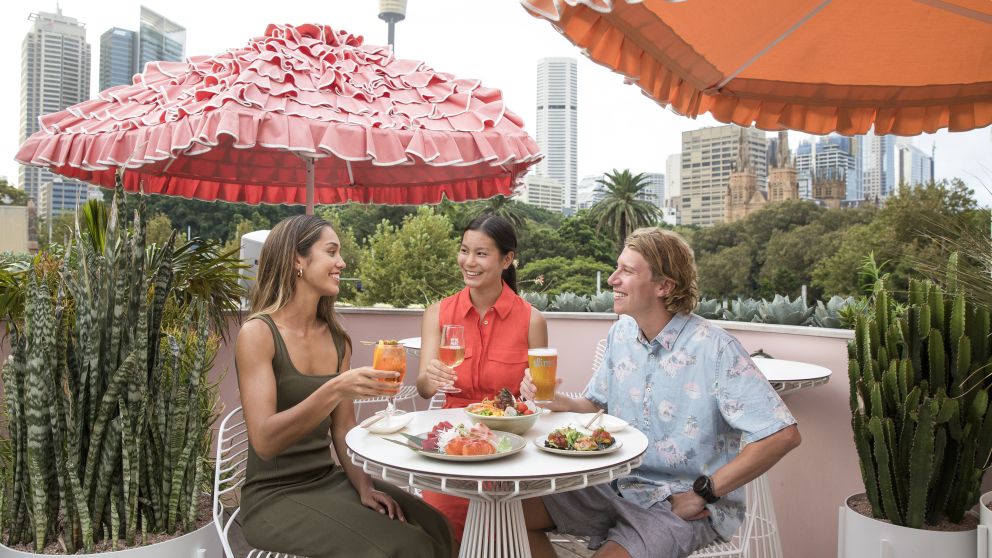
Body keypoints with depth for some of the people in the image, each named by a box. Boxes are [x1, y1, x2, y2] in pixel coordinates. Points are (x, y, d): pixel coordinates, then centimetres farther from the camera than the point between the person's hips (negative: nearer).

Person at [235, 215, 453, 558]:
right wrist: (334, 390, -36)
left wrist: (364, 486, -7)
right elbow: (264, 441, -24)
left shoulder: (337, 338, 5)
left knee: (433, 529, -11)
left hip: (330, 482, 6)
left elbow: (343, 428, 8)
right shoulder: (258, 332, -14)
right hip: (274, 497, -6)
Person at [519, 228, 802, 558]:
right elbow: (597, 405, 13)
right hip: (616, 486, 6)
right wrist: (552, 399, -9)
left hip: (681, 503, -6)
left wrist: (703, 493, -18)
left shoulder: (714, 349, -19)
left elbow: (783, 435, -22)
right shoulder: (621, 333, 2)